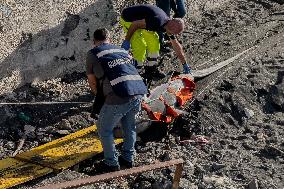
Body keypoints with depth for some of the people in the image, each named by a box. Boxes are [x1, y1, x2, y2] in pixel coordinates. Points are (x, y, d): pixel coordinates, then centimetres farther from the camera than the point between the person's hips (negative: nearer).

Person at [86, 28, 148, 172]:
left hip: (119, 96, -5)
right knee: (129, 125, 30)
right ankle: (128, 158, 40)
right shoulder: (121, 50, 26)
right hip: (139, 91, 6)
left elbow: (92, 81, 18)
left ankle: (112, 164, 26)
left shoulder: (93, 54, 12)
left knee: (104, 129, 18)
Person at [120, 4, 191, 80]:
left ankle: (151, 68, 13)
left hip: (139, 19, 9)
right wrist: (127, 40, -22)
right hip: (127, 19, -9)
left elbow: (176, 46, 7)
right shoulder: (158, 21, -33)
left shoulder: (169, 23, -4)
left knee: (154, 40, 5)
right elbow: (135, 24, -29)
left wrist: (185, 64, 12)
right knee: (140, 45, -16)